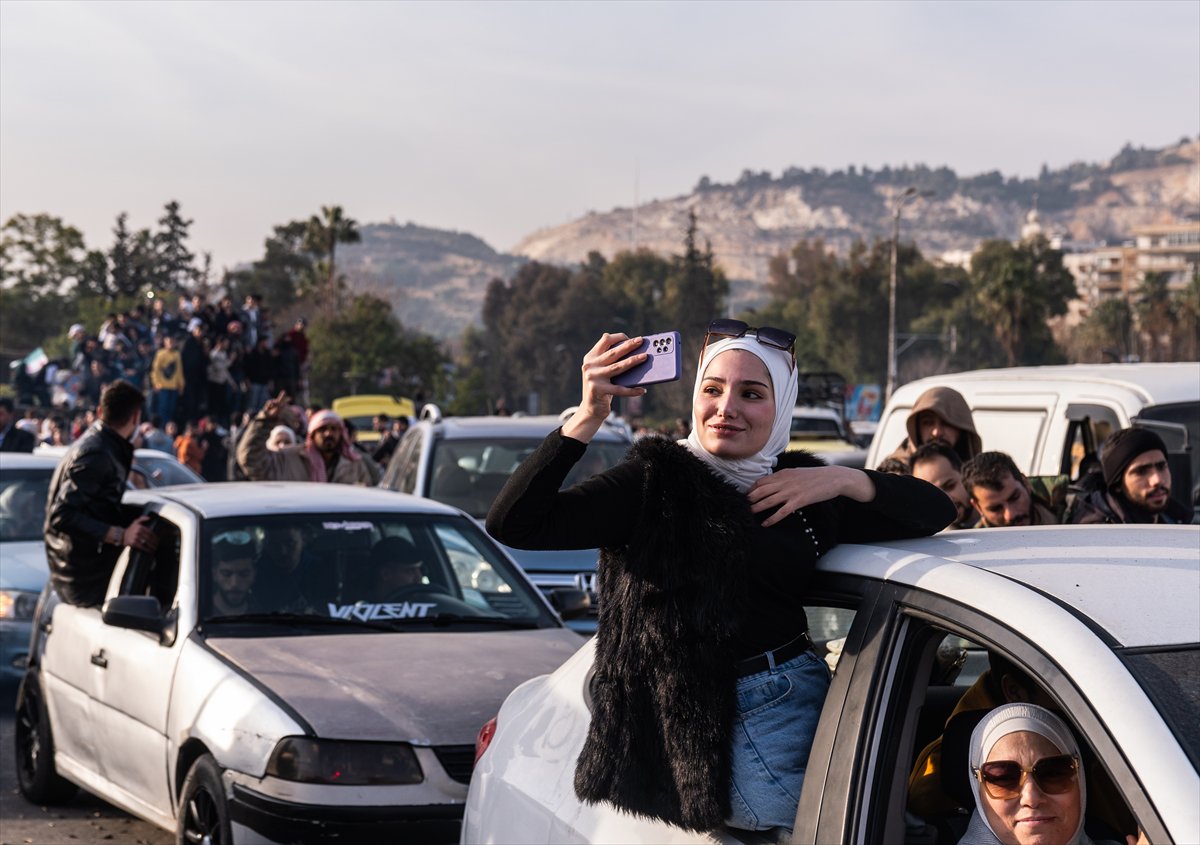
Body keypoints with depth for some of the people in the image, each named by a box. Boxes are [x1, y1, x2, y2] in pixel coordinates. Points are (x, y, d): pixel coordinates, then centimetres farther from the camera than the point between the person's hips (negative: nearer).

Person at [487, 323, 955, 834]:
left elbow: (937, 511, 15)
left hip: (809, 698, 6)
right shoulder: (655, 483, -1)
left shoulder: (809, 494, 13)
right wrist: (589, 415, -19)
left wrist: (844, 481, -1)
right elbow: (513, 526, -12)